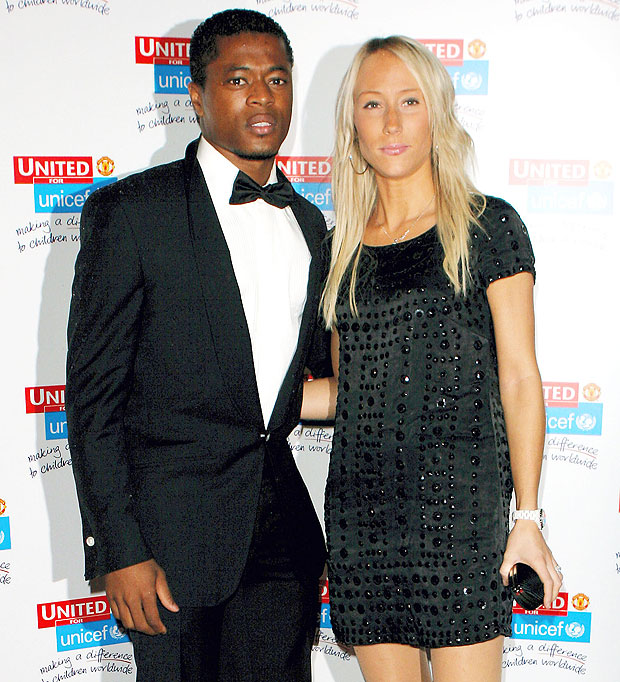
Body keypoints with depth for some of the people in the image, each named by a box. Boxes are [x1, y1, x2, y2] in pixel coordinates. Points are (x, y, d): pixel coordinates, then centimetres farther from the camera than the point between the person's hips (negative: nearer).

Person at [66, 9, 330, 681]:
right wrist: (120, 550, -12)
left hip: (283, 523, 5)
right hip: (172, 530, -5)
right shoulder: (131, 210, -7)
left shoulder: (308, 223, 11)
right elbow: (92, 393, -9)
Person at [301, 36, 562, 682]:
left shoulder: (487, 225, -1)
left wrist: (527, 517, -8)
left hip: (458, 501, -4)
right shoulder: (343, 244, 11)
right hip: (361, 502, 4)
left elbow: (519, 378, -4)